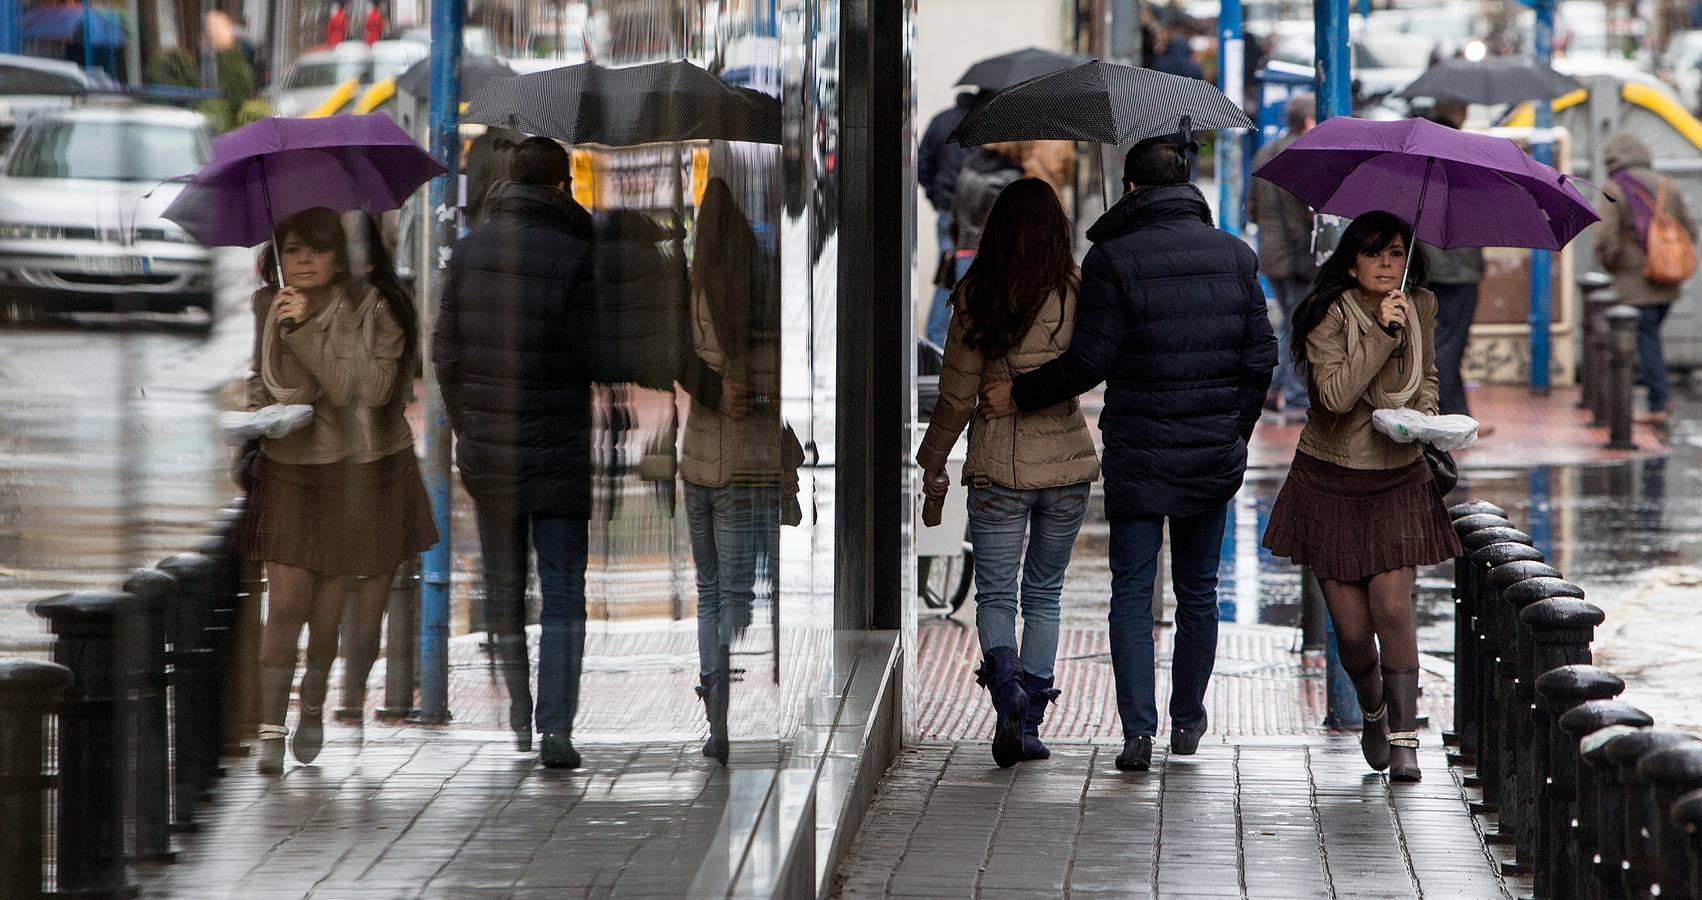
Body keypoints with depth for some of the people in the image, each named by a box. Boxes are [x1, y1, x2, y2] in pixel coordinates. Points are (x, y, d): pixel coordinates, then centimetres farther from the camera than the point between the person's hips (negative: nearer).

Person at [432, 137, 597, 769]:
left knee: (503, 591, 16)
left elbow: (445, 352, 5)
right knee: (563, 594, 0)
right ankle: (555, 730, -9)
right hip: (560, 455, -4)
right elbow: (591, 358, -15)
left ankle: (517, 723, 22)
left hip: (485, 451, 4)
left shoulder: (468, 251, 1)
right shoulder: (573, 257, -15)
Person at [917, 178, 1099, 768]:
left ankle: (1005, 683, -22)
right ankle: (1029, 722, 10)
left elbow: (957, 393, -2)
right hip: (1067, 462, 1)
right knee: (1044, 594, 15)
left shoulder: (976, 298, -7)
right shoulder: (1077, 295, -7)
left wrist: (933, 460, 10)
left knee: (995, 595, 6)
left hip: (998, 465, -1)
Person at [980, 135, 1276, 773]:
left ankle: (1138, 728, -11)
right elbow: (1259, 357, 5)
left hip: (1137, 456, -4)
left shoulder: (1113, 259, -11)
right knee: (1198, 591, 15)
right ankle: (1187, 721, 24)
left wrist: (1017, 396, -1)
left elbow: (1089, 362, -13)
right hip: (1213, 456, 4)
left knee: (1131, 593, 1)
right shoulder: (1236, 256, 3)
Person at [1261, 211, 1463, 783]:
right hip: (1331, 482, -2)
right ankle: (1372, 710, 32)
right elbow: (1335, 394, -26)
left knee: (1393, 610, -12)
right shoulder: (1328, 317, -13)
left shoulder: (1420, 308, 2)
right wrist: (1382, 333, -29)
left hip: (1398, 480, 2)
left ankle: (1403, 739, -9)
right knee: (1351, 626, 1)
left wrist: (1425, 414, -1)